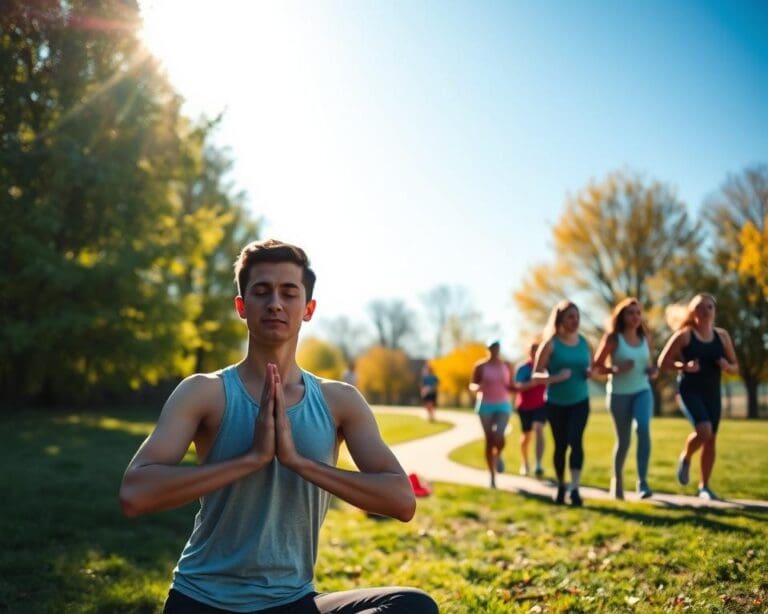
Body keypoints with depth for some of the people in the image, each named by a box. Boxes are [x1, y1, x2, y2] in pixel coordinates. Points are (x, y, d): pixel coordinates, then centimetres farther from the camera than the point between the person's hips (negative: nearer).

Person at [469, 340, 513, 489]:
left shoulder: (506, 366, 7)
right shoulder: (481, 366, 0)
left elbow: (511, 387, 13)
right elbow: (472, 385, 1)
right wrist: (477, 387, -22)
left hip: (503, 405, 1)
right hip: (486, 406, -1)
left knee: (499, 436, -20)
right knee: (489, 441, -1)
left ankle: (498, 455, 16)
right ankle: (492, 476, 8)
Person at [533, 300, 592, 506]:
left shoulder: (584, 342, 3)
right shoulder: (551, 344, -8)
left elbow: (590, 368, 17)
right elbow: (536, 375, -9)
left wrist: (591, 373, -6)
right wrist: (555, 377, -25)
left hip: (580, 401, 1)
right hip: (556, 403, -1)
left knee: (575, 440, -17)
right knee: (561, 445, 9)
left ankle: (575, 489, -17)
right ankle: (561, 487, 28)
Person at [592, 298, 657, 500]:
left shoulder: (645, 338, 5)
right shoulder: (613, 338, -7)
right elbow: (596, 365, -6)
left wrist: (652, 370, -3)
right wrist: (616, 369, -23)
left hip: (642, 391, 2)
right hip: (619, 393, -2)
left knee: (643, 428, -25)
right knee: (623, 440, 6)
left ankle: (642, 481, -20)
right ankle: (617, 479, 32)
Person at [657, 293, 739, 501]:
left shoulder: (722, 335, 7)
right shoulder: (684, 335, -5)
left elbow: (735, 367, 12)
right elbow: (663, 362, -5)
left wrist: (726, 366, -11)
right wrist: (684, 366, -21)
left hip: (712, 392, 5)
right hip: (689, 390, -4)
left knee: (711, 439, 5)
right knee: (704, 430, -23)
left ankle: (704, 486, 19)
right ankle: (685, 459, 9)